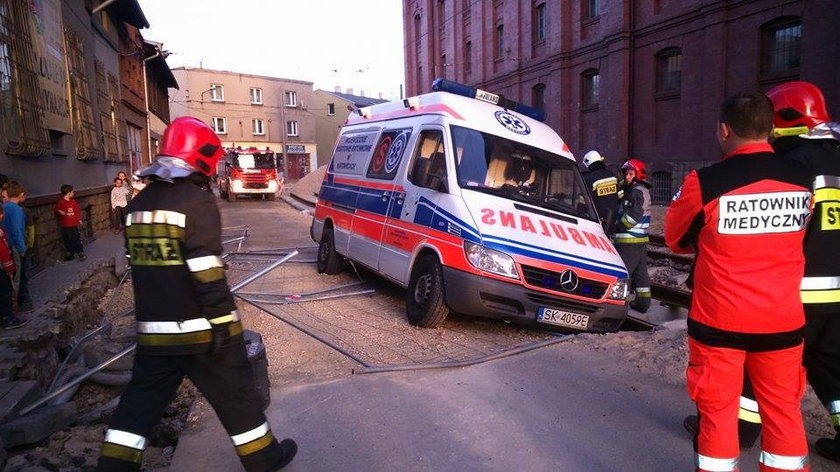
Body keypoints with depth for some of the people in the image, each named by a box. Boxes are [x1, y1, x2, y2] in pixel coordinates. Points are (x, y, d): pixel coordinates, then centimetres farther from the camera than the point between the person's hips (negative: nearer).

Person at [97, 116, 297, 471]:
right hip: (200, 329, -7)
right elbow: (206, 273, -21)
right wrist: (222, 323, -16)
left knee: (141, 399, 17)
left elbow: (140, 266, 17)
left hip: (153, 329, 7)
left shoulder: (139, 204, 9)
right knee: (236, 396, 8)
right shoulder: (197, 202, -16)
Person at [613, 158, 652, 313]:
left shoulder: (637, 191, -14)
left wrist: (618, 227, -14)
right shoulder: (643, 191, 19)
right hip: (640, 240, 11)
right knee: (640, 270, 16)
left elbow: (633, 215, -23)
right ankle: (643, 302, 25)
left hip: (629, 241, -11)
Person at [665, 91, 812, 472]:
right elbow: (797, 235, 16)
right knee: (783, 409, 17)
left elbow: (676, 240, 0)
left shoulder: (704, 182, -16)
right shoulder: (802, 179, -1)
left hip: (720, 321, -4)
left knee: (717, 410, 8)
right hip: (783, 320, 4)